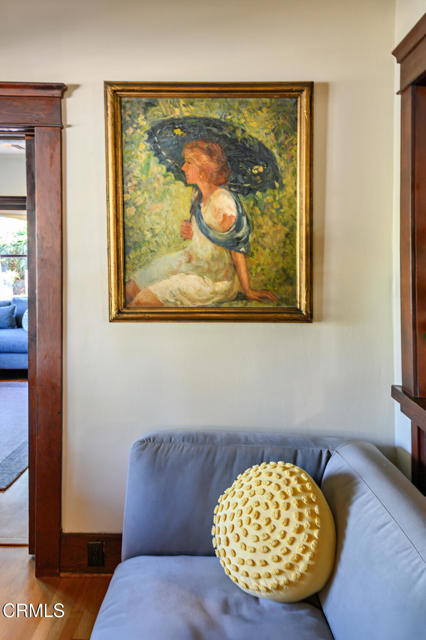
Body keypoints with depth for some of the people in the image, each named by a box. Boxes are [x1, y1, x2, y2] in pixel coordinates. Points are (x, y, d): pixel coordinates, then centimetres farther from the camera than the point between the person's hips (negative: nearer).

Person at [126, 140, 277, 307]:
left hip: (213, 279, -9)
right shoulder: (197, 192, 2)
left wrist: (247, 291, -15)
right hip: (190, 261, 9)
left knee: (143, 301, -16)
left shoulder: (223, 203, -24)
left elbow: (238, 250, -18)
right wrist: (189, 232, -6)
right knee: (130, 289, 6)